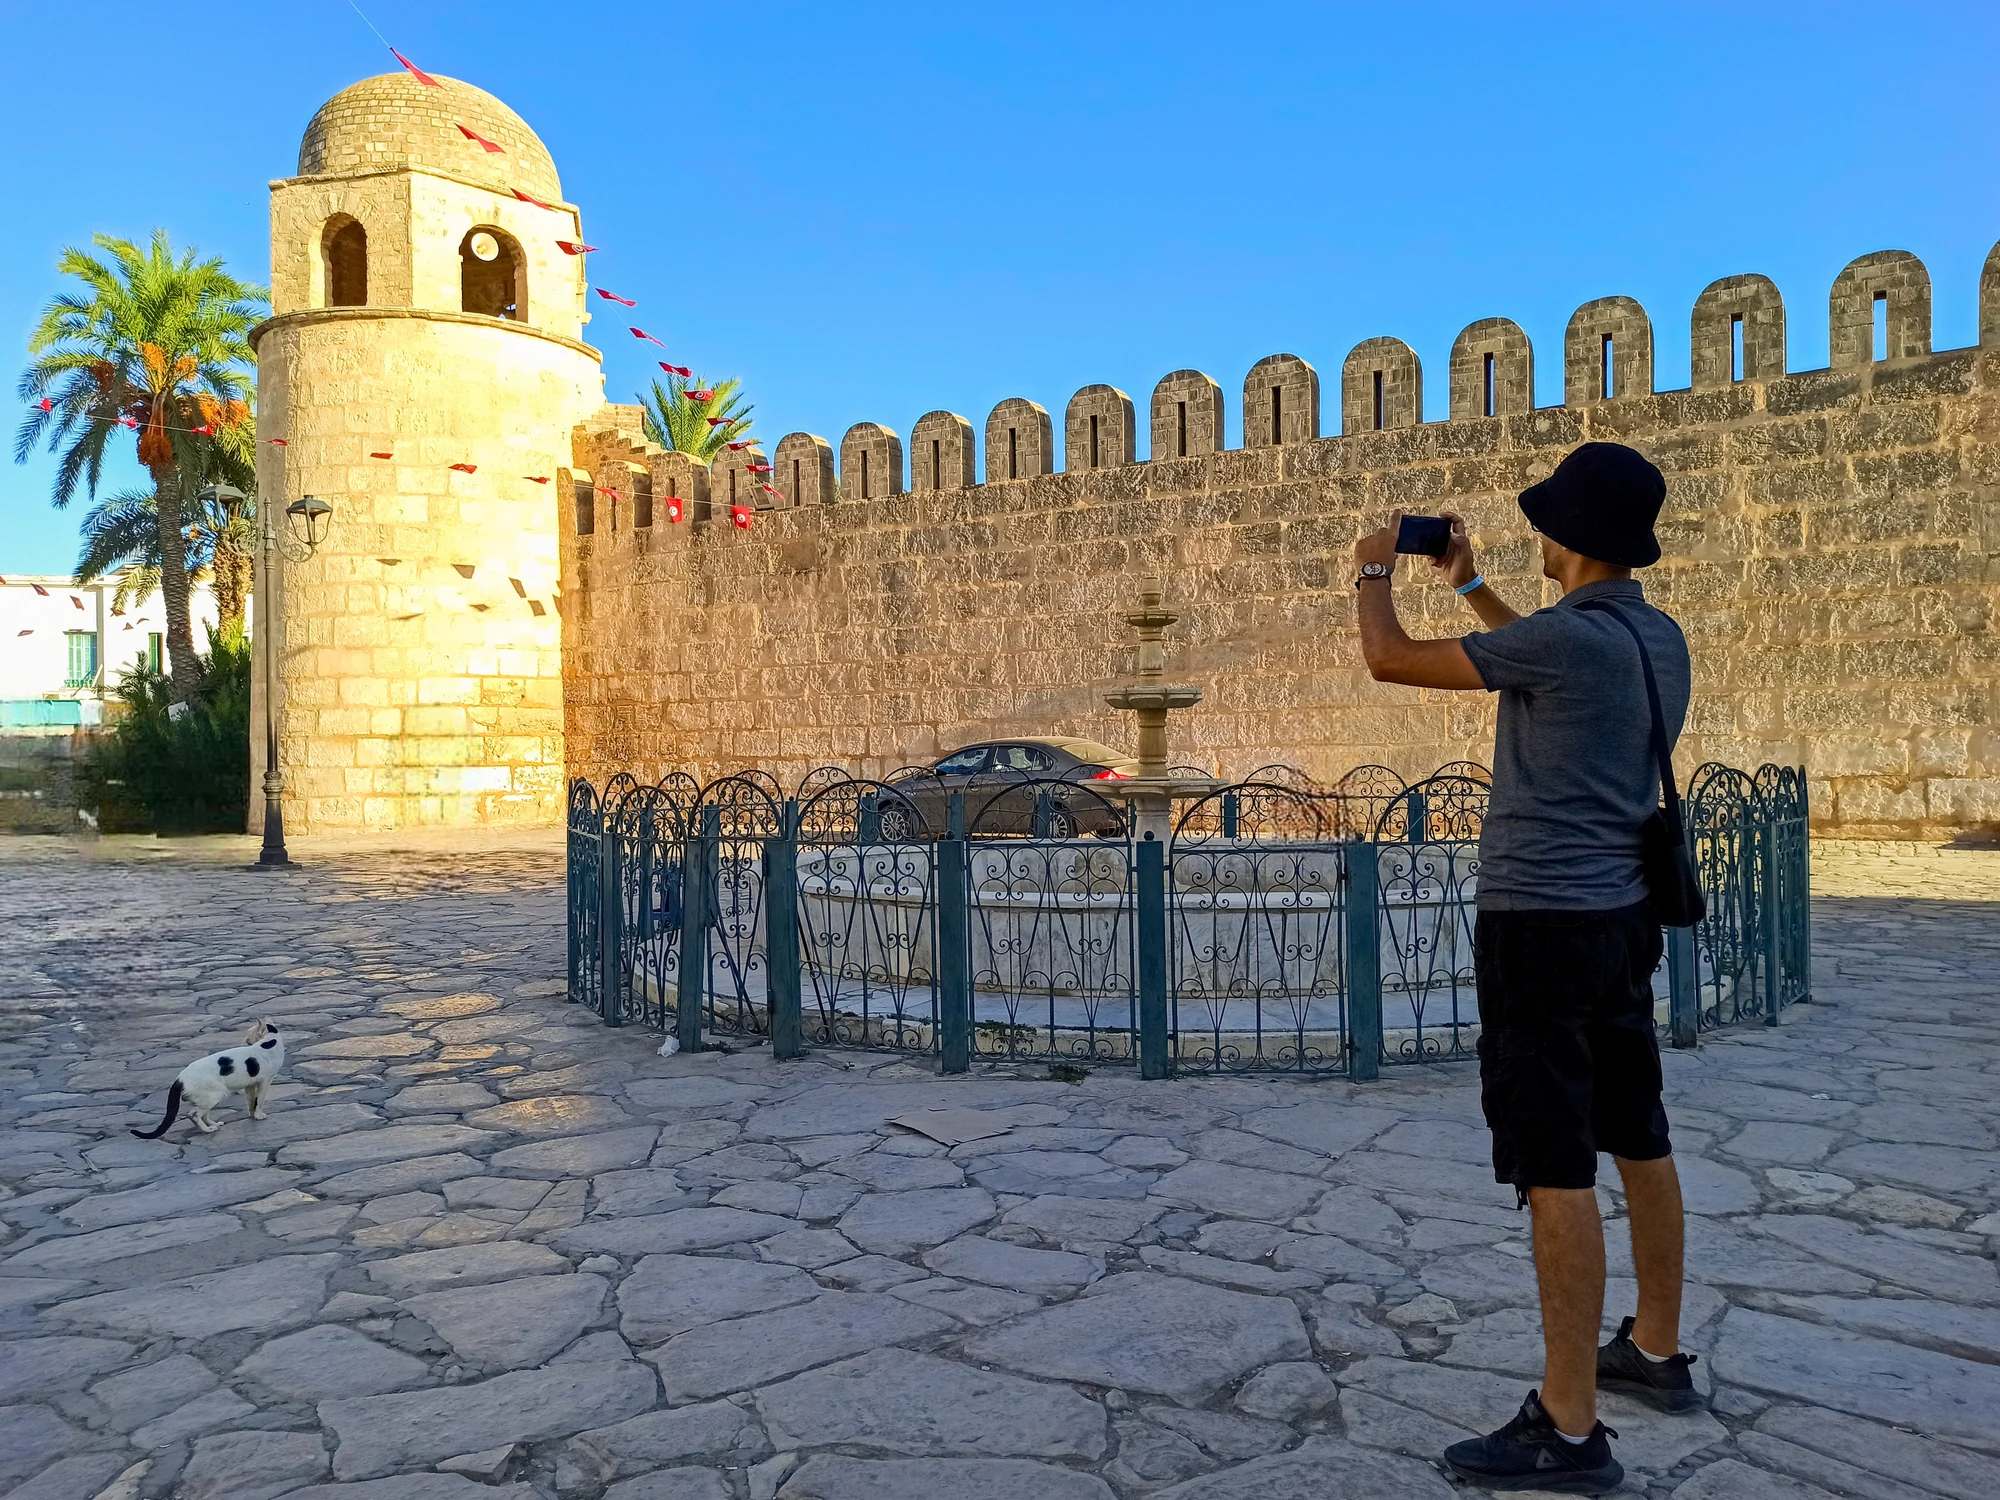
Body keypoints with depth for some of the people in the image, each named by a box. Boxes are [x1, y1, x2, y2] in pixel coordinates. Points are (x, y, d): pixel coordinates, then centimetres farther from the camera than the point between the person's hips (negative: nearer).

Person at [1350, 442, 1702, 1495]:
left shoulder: (1564, 636, -18)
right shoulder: (1658, 637, 8)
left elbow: (1390, 660, -10)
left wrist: (1375, 573, 9)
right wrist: (1467, 585, 33)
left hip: (1542, 924, -10)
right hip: (1620, 915, 10)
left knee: (1555, 1169, -5)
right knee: (1639, 1139, 19)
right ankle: (1657, 1351, 35)